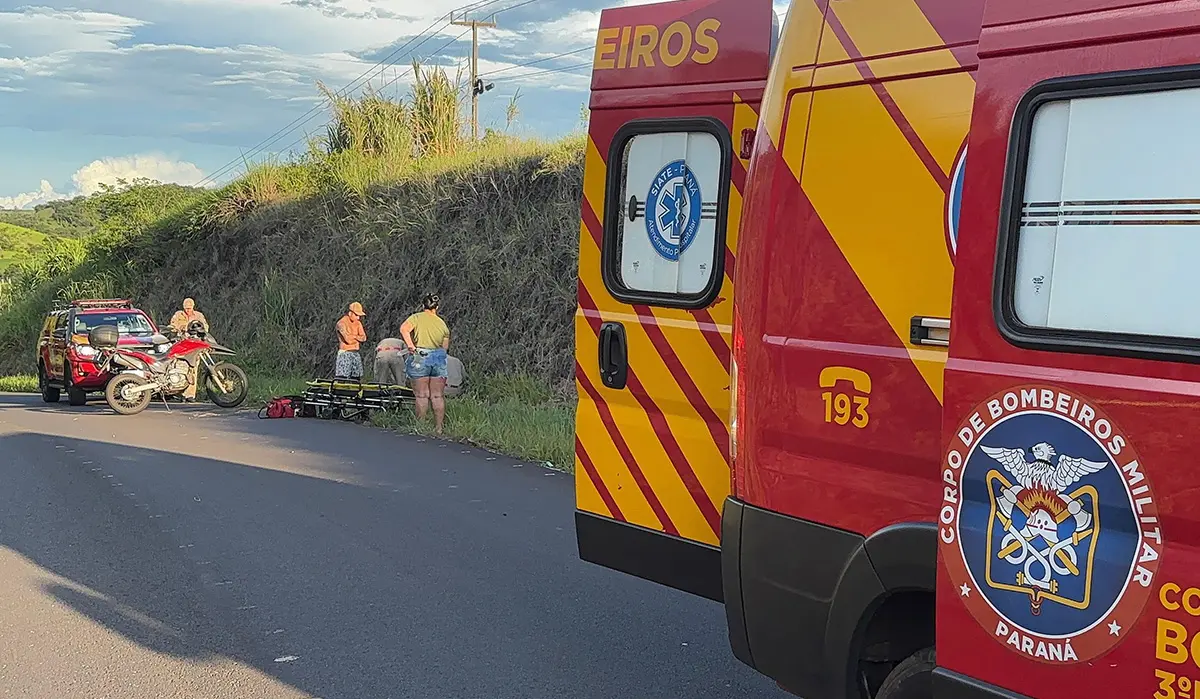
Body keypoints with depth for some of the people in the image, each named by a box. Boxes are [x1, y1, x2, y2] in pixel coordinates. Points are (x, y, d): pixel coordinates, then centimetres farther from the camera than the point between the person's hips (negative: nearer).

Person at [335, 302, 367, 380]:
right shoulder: (342, 323, -9)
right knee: (341, 378, -13)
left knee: (357, 378, 5)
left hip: (355, 353, 7)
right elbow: (347, 339, -18)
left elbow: (364, 338, 5)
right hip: (345, 352, -7)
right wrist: (357, 337, 0)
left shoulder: (358, 323, 13)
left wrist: (353, 336, -9)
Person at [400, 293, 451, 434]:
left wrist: (410, 345, -17)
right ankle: (439, 427, 7)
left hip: (420, 357, -3)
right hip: (439, 357, 3)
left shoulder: (416, 317, 1)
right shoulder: (442, 323, 12)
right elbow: (445, 347, 13)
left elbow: (404, 329, -17)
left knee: (422, 396, 2)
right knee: (438, 396, 7)